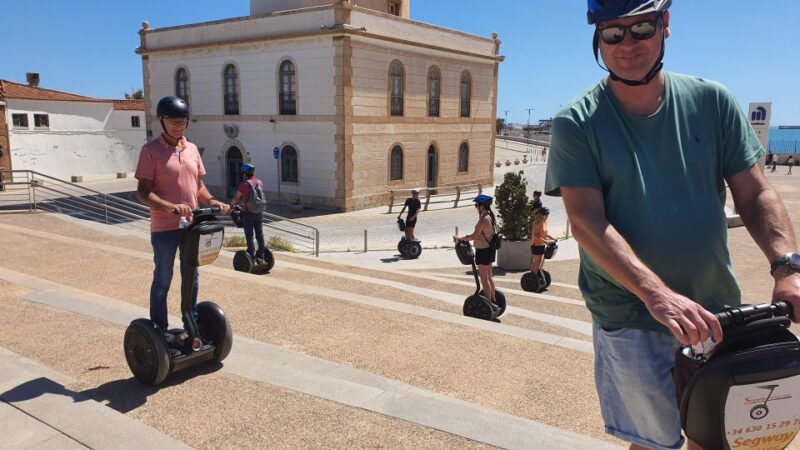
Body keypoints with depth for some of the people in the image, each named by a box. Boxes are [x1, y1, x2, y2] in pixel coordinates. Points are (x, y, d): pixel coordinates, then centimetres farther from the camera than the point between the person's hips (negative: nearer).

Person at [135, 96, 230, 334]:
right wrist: (170, 207, -29)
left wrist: (212, 201, -4)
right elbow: (143, 193, -13)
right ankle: (159, 330, 19)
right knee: (163, 280, 6)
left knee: (192, 278, 15)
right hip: (164, 228, -6)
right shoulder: (151, 150, -9)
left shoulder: (192, 149, 9)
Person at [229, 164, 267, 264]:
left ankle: (251, 257, 3)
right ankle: (261, 257, 15)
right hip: (258, 212, 5)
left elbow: (236, 198, -7)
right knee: (259, 234, 11)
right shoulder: (260, 182, 6)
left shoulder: (244, 184, -11)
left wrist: (231, 205, 13)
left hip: (248, 213, -5)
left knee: (249, 235, 2)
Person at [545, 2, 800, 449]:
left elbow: (755, 194, 1)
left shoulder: (712, 101, 1)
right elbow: (587, 222, -18)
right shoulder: (576, 124, -9)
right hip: (631, 320, -3)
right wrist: (657, 294, -30)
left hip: (716, 312, 3)